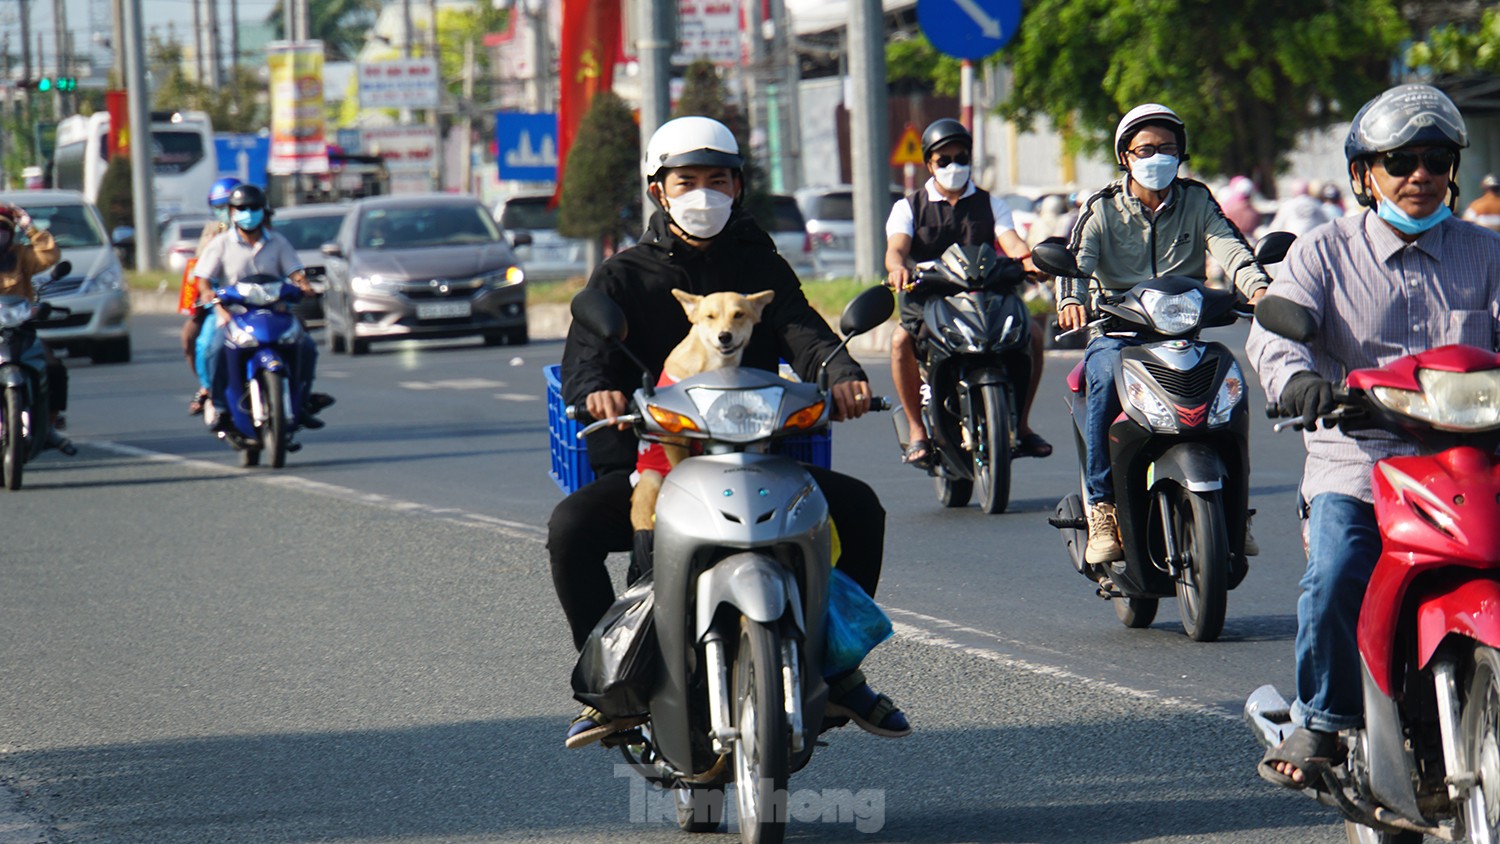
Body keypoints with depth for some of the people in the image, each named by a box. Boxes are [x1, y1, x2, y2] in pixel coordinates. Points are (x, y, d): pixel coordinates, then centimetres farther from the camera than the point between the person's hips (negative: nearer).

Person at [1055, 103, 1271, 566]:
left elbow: (1228, 246, -6)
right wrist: (1071, 298, -33)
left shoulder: (1196, 201, 11)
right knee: (1108, 379, -34)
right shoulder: (1102, 209, 6)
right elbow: (1076, 257, -9)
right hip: (1117, 332, -2)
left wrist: (1257, 286, -28)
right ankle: (1102, 506, -28)